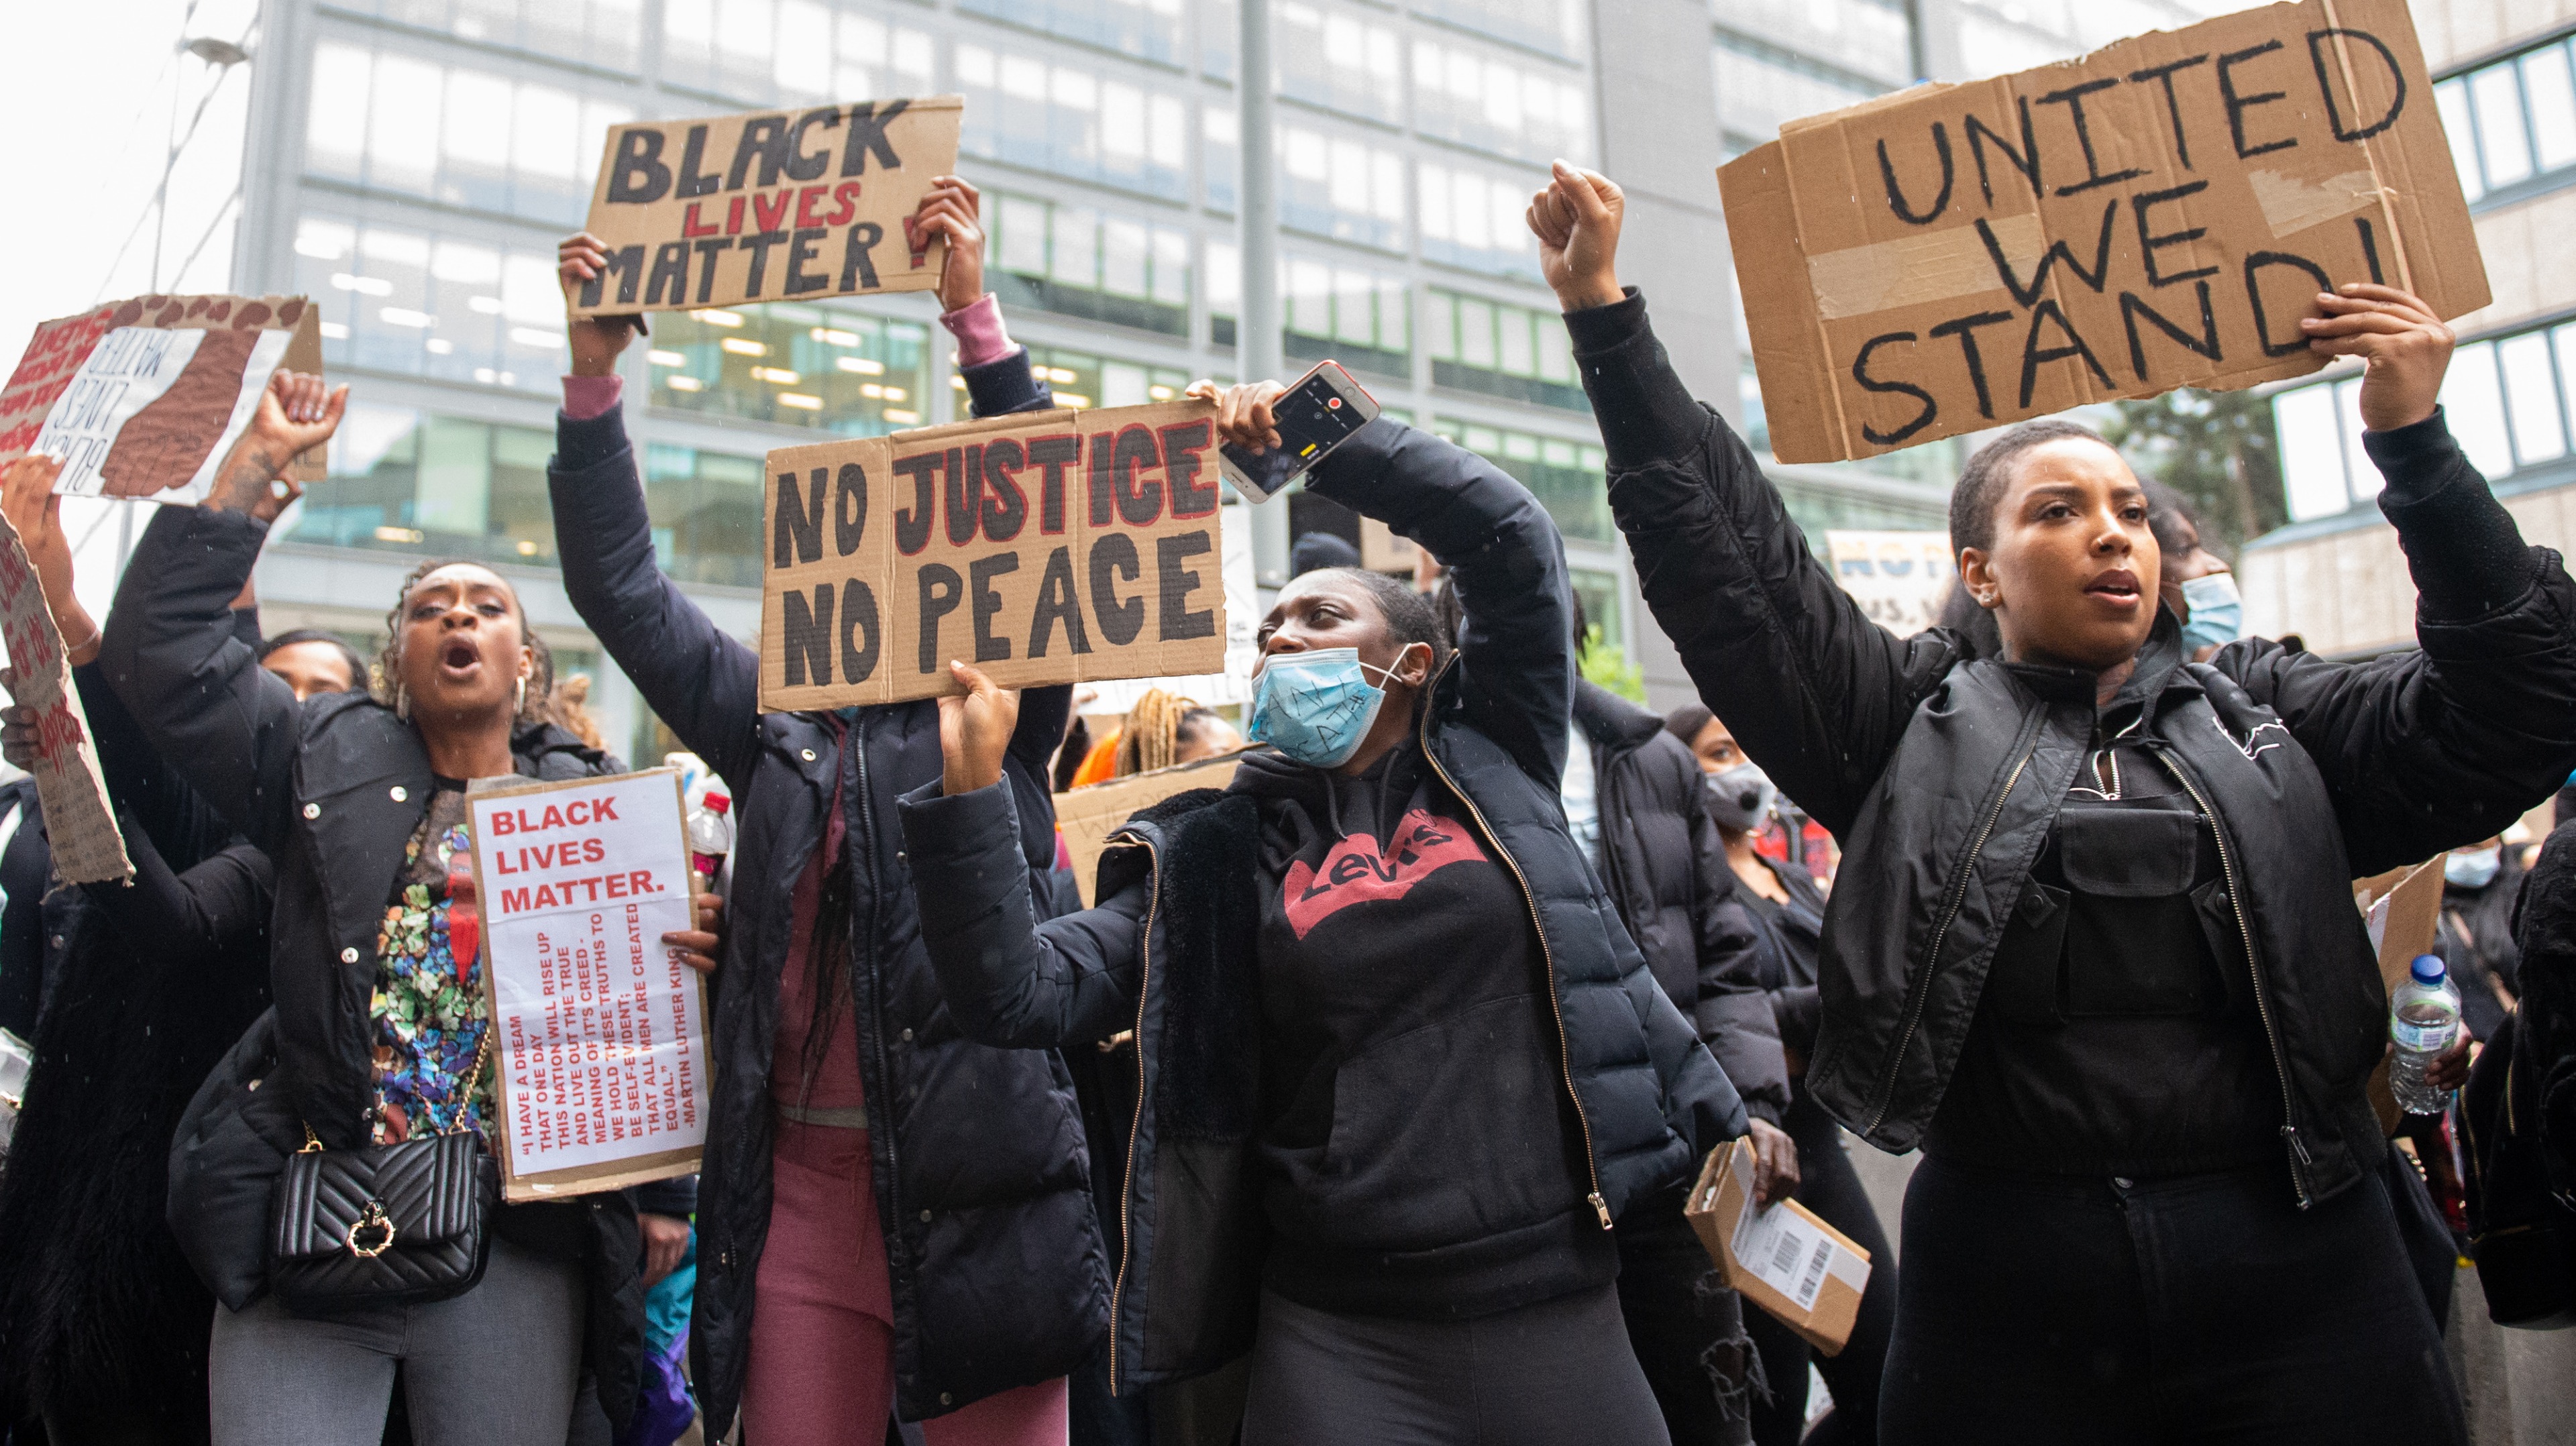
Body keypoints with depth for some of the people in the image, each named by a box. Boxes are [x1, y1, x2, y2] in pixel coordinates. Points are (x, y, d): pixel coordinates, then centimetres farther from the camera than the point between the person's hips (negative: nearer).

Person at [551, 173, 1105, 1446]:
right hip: (798, 1187, 3)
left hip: (975, 1186, -3)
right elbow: (620, 587, 12)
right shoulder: (773, 726, 14)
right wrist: (593, 373, 5)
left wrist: (975, 315, -10)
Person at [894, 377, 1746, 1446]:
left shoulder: (1490, 757, 7)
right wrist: (971, 782, -14)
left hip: (1556, 1306, 1)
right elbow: (1017, 996, -4)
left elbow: (1510, 536, -1)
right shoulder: (1211, 857, 5)